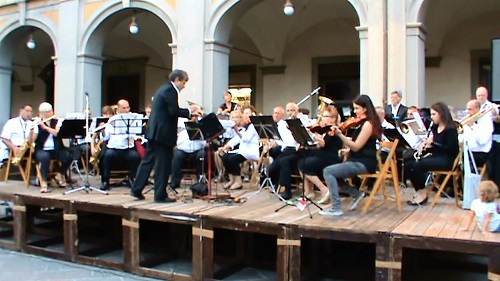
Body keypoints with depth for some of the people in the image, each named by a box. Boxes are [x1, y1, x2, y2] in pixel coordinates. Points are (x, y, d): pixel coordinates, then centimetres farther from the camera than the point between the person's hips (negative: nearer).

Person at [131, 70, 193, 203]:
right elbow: (174, 111, -20)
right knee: (163, 164, -2)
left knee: (148, 160, 15)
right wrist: (189, 112, -8)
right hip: (163, 132, -10)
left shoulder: (163, 89, 20)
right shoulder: (171, 90, -11)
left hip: (155, 131, 10)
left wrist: (187, 112, 15)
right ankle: (160, 195, 4)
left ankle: (136, 190, 20)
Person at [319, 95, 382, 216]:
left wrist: (340, 134, -22)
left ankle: (336, 208, -15)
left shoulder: (368, 124, -14)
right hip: (358, 161, 10)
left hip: (363, 163, -10)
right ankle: (356, 193, 15)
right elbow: (354, 144, 11)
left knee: (328, 171, -17)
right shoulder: (363, 123, 14)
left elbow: (356, 147, -18)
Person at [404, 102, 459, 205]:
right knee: (408, 165, -12)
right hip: (436, 157, 8)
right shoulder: (434, 128, 13)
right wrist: (425, 147, -2)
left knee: (417, 166, -28)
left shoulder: (451, 129, -9)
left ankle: (423, 192, -9)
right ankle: (421, 190, -5)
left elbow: (452, 149, -18)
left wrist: (433, 143, -20)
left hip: (446, 160, -8)